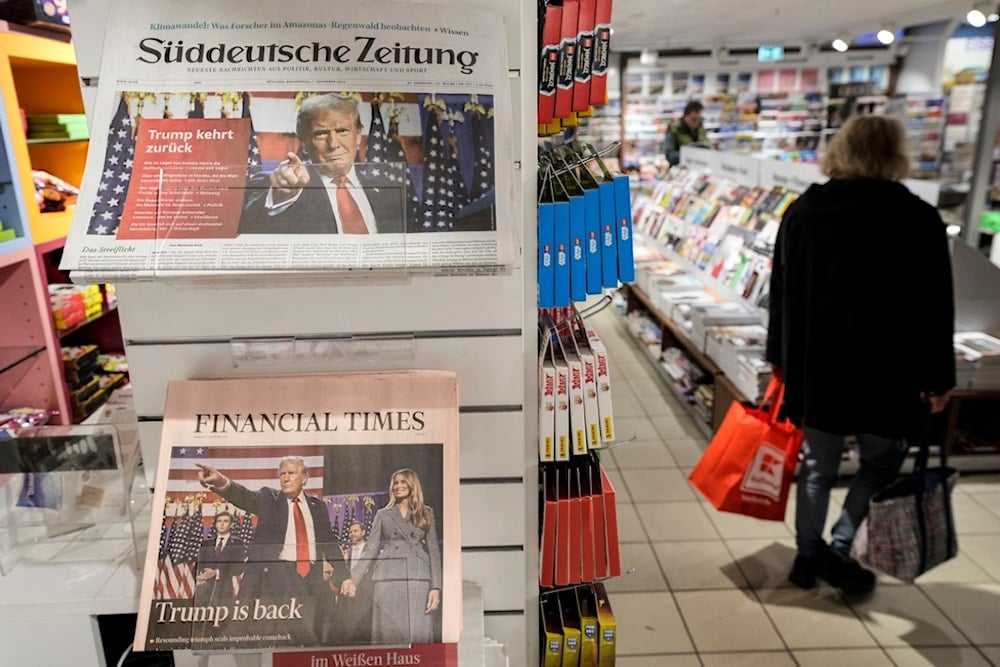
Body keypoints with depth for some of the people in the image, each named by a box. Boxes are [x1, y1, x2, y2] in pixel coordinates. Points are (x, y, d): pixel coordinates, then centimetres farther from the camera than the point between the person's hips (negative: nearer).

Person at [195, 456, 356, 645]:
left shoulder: (317, 505, 15)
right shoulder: (269, 498, 8)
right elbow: (245, 496, -13)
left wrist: (344, 577, 8)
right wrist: (222, 482, -35)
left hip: (312, 575, 2)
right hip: (277, 573, -2)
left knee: (324, 637, 0)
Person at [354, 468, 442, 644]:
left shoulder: (426, 514, 13)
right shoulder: (383, 514, 15)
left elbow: (433, 551, 7)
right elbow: (370, 549, 10)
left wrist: (436, 587, -3)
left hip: (418, 579, 0)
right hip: (388, 579, 1)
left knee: (419, 634, -5)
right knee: (389, 635, 0)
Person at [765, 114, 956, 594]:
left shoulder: (803, 211, 1)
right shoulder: (919, 220, -10)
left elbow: (781, 292, 5)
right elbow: (936, 308, -7)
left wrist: (780, 356, 14)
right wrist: (938, 377, 3)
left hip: (815, 367, 4)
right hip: (886, 371, -3)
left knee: (818, 466, 17)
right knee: (881, 464, 19)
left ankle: (809, 555, 27)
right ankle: (839, 549, 14)